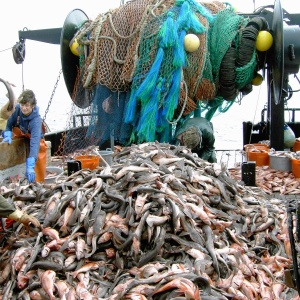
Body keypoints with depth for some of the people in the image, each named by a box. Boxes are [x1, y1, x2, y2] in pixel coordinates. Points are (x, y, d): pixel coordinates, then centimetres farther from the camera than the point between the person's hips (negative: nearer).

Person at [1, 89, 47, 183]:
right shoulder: (17, 109, -21)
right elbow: (9, 124, -5)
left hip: (35, 142, -4)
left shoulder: (36, 119, -35)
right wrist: (8, 135, -28)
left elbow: (35, 142, -45)